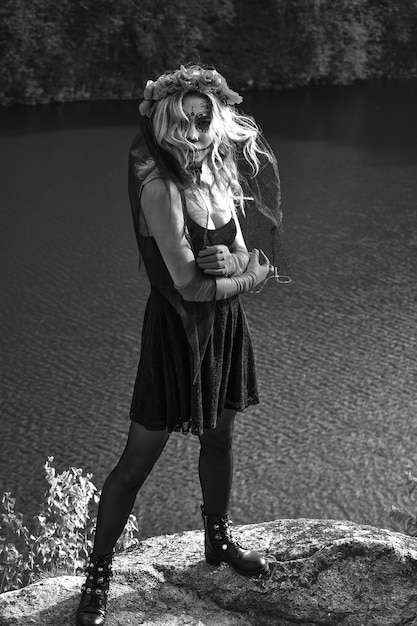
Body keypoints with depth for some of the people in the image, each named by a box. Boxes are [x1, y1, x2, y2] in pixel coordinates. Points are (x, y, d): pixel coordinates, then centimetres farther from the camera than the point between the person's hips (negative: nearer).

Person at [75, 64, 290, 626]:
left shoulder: (218, 174, 2)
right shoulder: (160, 187, -21)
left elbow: (247, 257, 2)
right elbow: (189, 285, -24)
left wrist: (230, 263, -21)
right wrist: (249, 276, -9)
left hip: (225, 327, 7)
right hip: (178, 330, -7)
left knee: (219, 438, 22)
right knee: (137, 461, 0)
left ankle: (218, 539, 43)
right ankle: (98, 575, 14)